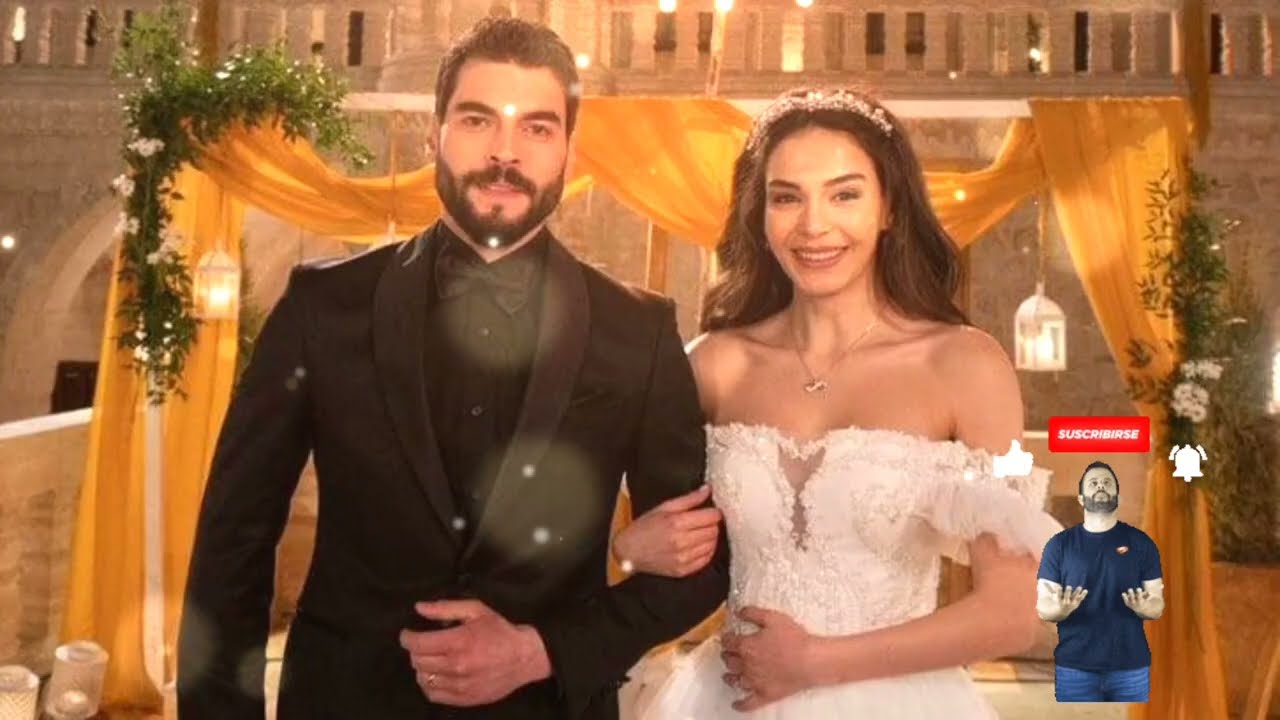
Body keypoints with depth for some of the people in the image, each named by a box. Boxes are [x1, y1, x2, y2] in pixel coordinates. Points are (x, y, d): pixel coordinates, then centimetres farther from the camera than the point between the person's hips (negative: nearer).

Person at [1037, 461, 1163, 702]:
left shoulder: (1141, 542, 4)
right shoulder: (1059, 544, 3)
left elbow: (1158, 607, 4)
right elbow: (1043, 607, 1)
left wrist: (1145, 607, -19)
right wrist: (1060, 609, -22)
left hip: (1131, 667, 1)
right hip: (1074, 668, 0)